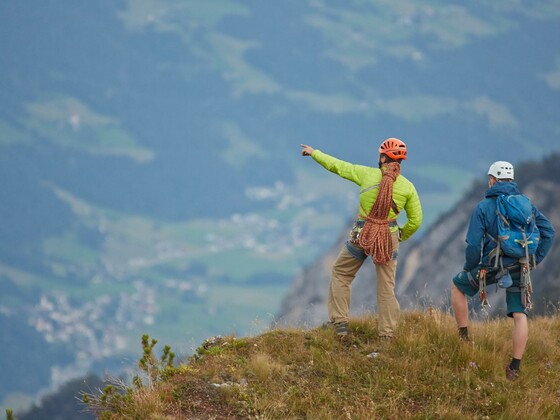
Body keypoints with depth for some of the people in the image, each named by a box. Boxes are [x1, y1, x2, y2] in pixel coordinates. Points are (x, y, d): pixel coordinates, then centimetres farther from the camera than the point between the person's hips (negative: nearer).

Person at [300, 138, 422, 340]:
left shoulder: (368, 174, -9)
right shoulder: (408, 187, -5)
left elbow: (337, 166, 4)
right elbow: (416, 220, 0)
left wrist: (314, 153, 19)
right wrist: (401, 236, 19)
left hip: (362, 235, -1)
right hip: (389, 239, 1)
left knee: (341, 273, 19)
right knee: (386, 286, 10)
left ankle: (340, 323, 16)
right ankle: (387, 334, 10)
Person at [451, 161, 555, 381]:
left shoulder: (483, 207, -10)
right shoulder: (526, 204, 2)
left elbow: (473, 244, -14)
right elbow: (548, 232, -1)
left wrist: (469, 267, 2)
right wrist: (534, 260, 6)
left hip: (489, 267, -3)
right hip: (518, 269, 3)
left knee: (457, 286, 24)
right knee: (520, 316, 6)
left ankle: (463, 336, 25)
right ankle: (515, 367, 0)